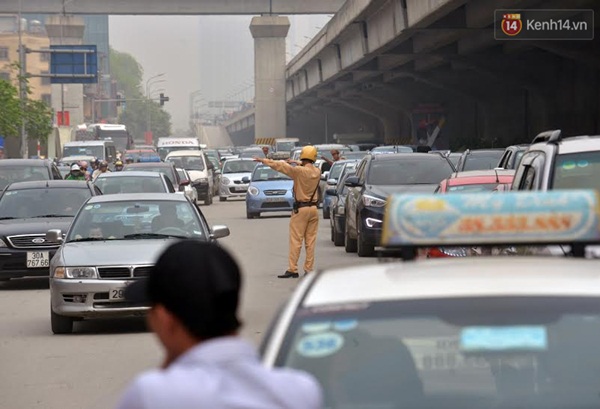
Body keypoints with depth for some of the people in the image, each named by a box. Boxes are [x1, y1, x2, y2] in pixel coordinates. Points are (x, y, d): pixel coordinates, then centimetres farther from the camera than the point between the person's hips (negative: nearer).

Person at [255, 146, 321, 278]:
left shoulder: (299, 171, -13)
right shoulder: (317, 172, 2)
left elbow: (280, 166, -8)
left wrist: (263, 160, 0)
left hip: (301, 209, -5)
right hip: (313, 209, 5)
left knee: (296, 241, -3)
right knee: (310, 241, 8)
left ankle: (292, 270, -5)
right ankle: (309, 270, 8)